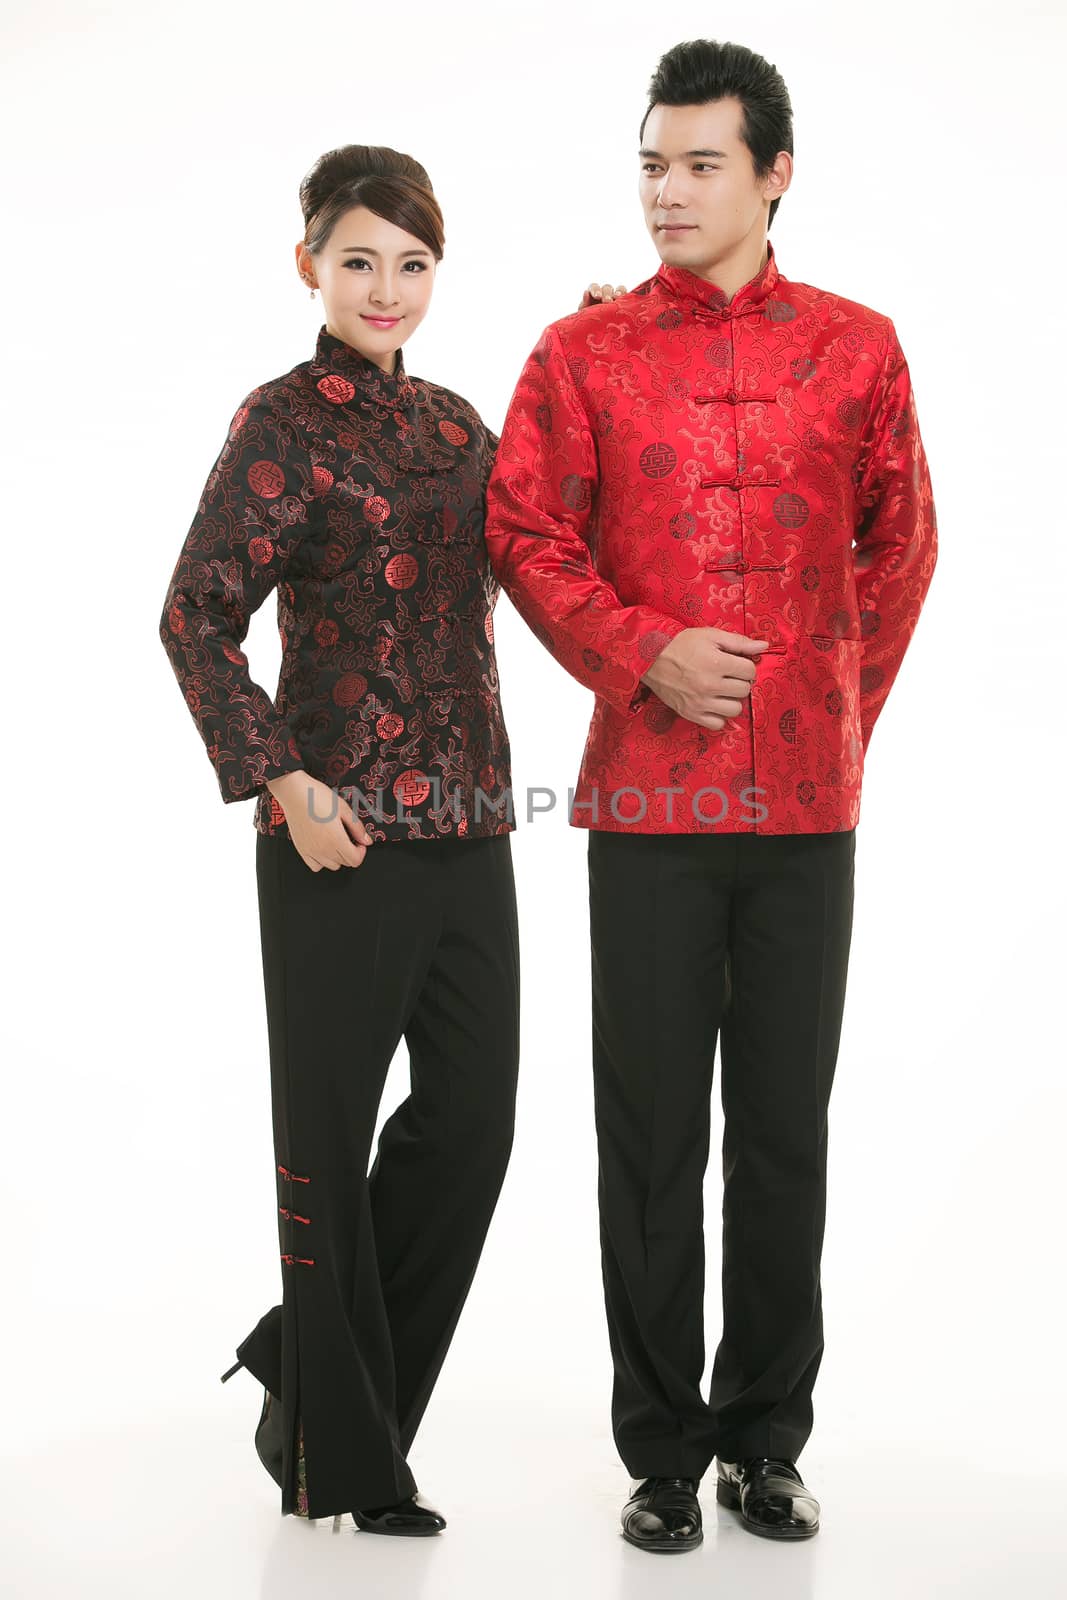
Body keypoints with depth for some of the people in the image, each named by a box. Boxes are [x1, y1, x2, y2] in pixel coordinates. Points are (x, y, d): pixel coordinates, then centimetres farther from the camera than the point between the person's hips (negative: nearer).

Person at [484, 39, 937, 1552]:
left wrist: (850, 712, 9)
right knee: (653, 1132, 4)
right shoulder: (586, 351, 4)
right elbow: (524, 535, 2)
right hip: (648, 801, -1)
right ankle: (663, 1454, 17)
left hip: (809, 803, 1)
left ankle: (766, 1441, 23)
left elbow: (901, 546, 14)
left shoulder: (857, 348, 6)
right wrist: (643, 653, -11)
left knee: (787, 1130, 8)